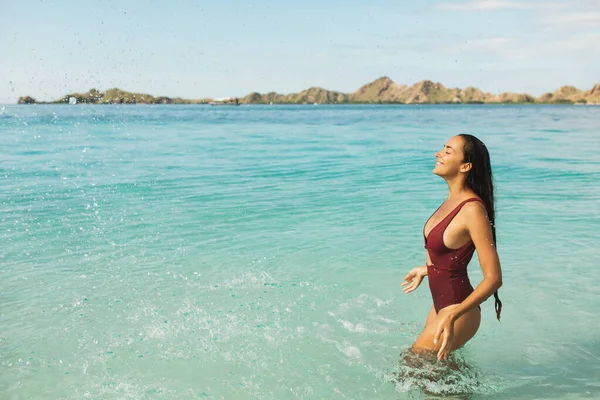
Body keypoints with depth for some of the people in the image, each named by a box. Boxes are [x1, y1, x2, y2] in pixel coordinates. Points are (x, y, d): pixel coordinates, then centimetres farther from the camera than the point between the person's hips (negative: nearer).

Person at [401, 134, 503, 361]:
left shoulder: (473, 210, -26)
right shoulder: (453, 199, 1)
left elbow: (494, 278, -25)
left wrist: (451, 316, -34)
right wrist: (425, 270, 28)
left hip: (458, 311, -9)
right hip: (441, 304, 9)